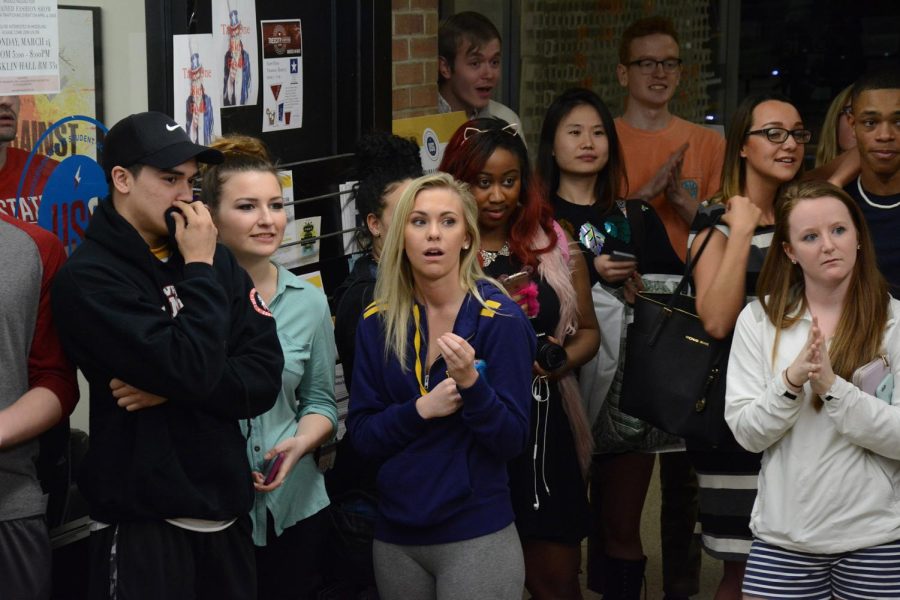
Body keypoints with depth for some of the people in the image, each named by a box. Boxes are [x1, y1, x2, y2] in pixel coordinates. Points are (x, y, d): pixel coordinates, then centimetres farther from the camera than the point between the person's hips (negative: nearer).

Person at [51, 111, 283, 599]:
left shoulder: (216, 260, 7)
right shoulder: (88, 277, -12)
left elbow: (265, 379, -1)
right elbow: (190, 368, -22)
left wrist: (172, 387, -14)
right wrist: (198, 269, -13)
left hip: (227, 510, 6)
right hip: (141, 522, -6)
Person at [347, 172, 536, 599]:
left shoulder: (500, 319, -9)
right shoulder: (377, 322, 2)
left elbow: (512, 441, -11)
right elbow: (361, 434, 1)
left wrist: (471, 382, -27)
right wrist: (420, 409, -16)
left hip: (477, 536, -4)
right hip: (394, 536, 4)